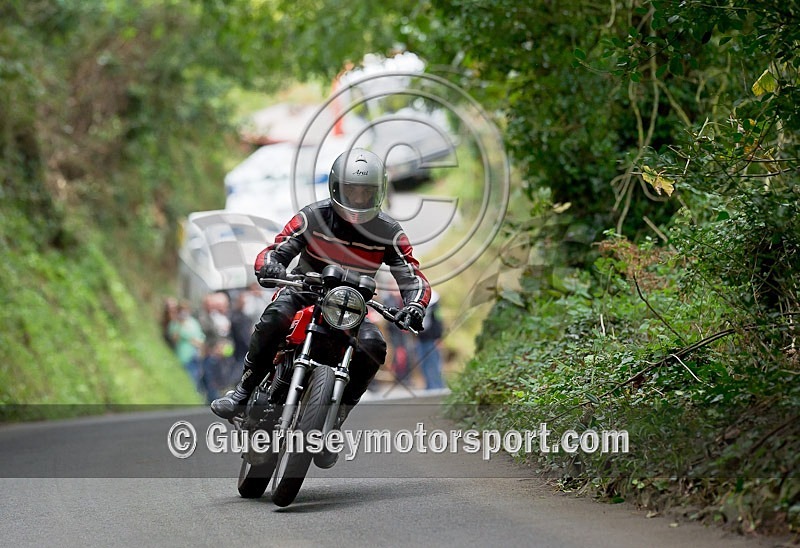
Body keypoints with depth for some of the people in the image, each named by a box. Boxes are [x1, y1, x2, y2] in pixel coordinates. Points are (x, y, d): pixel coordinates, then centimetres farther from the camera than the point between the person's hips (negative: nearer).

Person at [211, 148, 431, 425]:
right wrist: (269, 266, -40)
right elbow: (273, 252, -14)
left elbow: (414, 277, -9)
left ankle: (339, 411, -15)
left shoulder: (389, 232, -7)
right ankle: (243, 391, -21)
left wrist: (414, 307, -32)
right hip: (305, 290, -1)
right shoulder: (314, 216, -11)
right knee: (276, 316, -34)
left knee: (373, 346, -29)